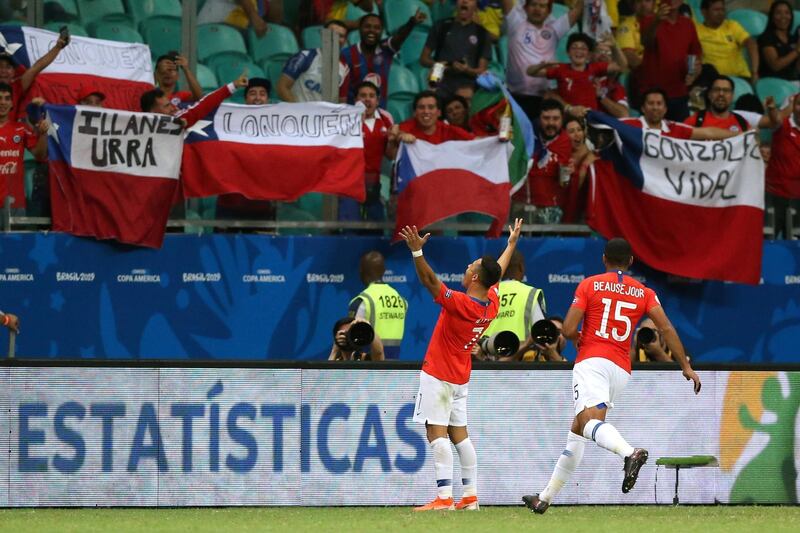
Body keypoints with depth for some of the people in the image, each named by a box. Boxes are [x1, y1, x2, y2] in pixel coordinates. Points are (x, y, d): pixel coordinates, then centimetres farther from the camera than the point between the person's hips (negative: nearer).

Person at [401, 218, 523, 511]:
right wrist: (512, 243, 36)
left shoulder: (459, 303, -22)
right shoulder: (492, 303, 2)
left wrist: (417, 252, -40)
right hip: (461, 377, 8)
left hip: (438, 374, -8)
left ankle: (444, 498, -20)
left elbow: (431, 281, -31)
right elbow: (498, 272, 20)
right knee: (459, 433, 13)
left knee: (437, 433, -12)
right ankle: (470, 496, 13)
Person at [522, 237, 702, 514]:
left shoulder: (589, 285, 4)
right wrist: (686, 366, 5)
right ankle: (545, 498, 22)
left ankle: (629, 452, -58)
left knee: (589, 420, -28)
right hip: (621, 369, 5)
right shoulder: (644, 293, 13)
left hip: (592, 360, -5)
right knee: (576, 431, 16)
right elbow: (667, 329, 3)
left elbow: (568, 330, -2)